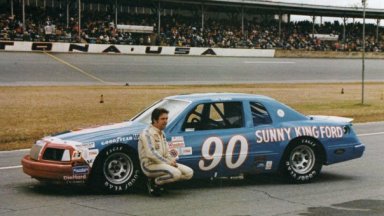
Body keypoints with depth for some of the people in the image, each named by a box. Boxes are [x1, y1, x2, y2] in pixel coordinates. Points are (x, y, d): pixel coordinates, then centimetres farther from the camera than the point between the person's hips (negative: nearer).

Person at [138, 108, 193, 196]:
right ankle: (153, 182, -9)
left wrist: (172, 160, -1)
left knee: (189, 173, -1)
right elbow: (151, 154, -24)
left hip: (162, 163, 10)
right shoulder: (148, 133, -13)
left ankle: (159, 181, 5)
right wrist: (168, 162, -19)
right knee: (176, 173, -31)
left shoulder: (161, 133, 17)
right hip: (150, 165, -10)